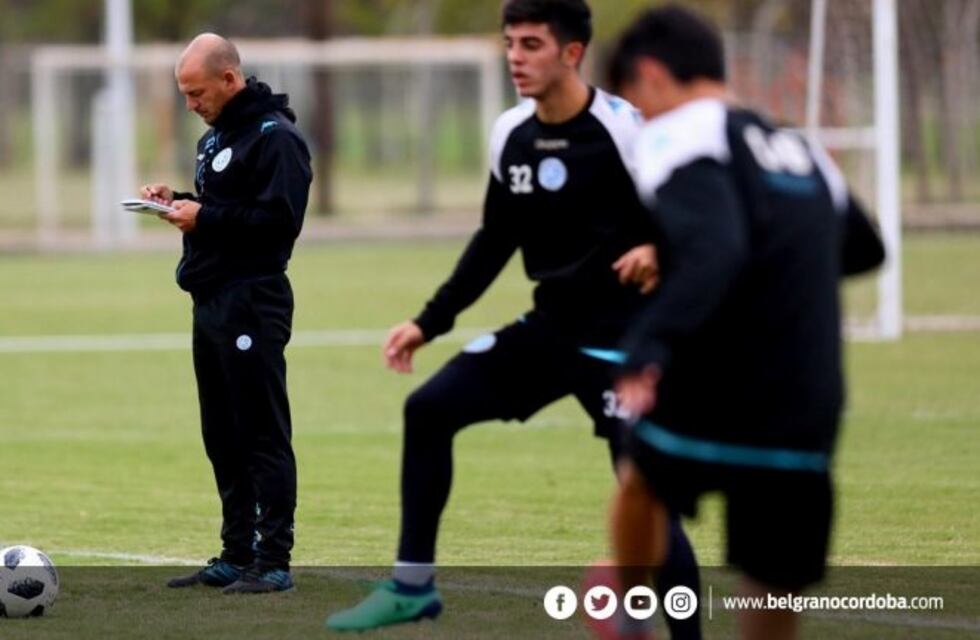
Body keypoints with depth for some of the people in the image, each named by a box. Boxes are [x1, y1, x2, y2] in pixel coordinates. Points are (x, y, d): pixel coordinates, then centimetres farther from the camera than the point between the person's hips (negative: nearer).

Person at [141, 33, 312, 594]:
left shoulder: (276, 137, -12)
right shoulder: (216, 136, 18)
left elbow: (281, 217, -21)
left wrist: (205, 218, -19)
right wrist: (177, 201, 7)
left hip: (252, 305, -10)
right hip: (211, 303, 10)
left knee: (263, 437, -7)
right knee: (223, 438, 12)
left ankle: (273, 562, -6)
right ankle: (237, 556, 18)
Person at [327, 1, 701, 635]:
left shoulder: (624, 130, -17)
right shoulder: (511, 134, 3)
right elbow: (495, 242, 15)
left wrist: (659, 251, -34)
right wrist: (429, 322, 13)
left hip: (620, 340, -7)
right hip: (549, 328, 7)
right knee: (428, 409, 5)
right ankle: (414, 586, 16)